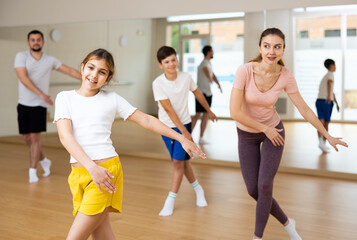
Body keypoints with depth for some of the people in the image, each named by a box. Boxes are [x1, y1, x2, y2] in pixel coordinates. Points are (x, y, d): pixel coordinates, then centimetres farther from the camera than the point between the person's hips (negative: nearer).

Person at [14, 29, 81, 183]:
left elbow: (70, 71, 13)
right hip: (23, 104, 1)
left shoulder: (50, 60, 4)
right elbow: (23, 78, -15)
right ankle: (44, 161, 30)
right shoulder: (21, 57, -2)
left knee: (35, 138, -8)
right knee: (27, 138, 7)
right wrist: (41, 94, -25)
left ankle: (32, 171, 1)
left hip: (39, 105, -1)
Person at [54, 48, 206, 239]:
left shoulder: (111, 99, 5)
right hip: (79, 173, 3)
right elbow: (65, 136, -8)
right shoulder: (65, 97, 5)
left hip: (106, 170, -2)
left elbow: (146, 120, 10)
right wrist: (92, 167, -21)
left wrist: (181, 138, 7)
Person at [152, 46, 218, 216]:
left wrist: (209, 111, 24)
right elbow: (169, 110, -18)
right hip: (167, 126, 0)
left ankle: (170, 201, 2)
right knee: (183, 161, 8)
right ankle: (198, 189, 32)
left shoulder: (185, 77, -8)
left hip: (184, 124, 0)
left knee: (178, 162, -8)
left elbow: (197, 93, 12)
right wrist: (184, 132, -19)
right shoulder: (158, 83, -16)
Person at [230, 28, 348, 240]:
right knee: (253, 190, 1)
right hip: (247, 134, 0)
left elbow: (304, 109, -5)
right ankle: (286, 222, 27)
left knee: (265, 186, -12)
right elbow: (235, 112, -26)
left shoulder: (286, 76, -18)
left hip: (273, 130, 0)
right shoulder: (244, 71, -27)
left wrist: (328, 136, 2)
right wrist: (265, 129, -17)